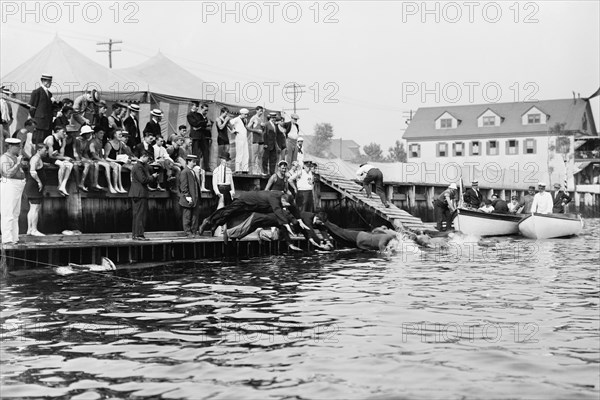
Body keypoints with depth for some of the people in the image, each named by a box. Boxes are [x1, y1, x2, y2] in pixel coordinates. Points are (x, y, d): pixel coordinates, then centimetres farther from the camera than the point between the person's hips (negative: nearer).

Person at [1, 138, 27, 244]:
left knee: (15, 214, 11)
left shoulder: (15, 157, 17)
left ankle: (14, 238, 16)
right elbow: (9, 173, -25)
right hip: (9, 185, -10)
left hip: (17, 187, 10)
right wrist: (18, 163, -21)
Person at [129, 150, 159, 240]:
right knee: (140, 214, -8)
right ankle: (139, 234, -8)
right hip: (140, 193, -11)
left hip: (136, 194, 11)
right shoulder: (139, 167, -14)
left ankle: (134, 234, 16)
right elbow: (143, 180, -20)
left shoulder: (142, 166, 18)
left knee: (136, 215, 12)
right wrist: (152, 177, -7)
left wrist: (153, 176, 7)